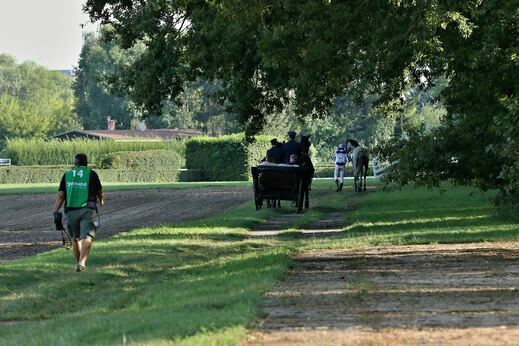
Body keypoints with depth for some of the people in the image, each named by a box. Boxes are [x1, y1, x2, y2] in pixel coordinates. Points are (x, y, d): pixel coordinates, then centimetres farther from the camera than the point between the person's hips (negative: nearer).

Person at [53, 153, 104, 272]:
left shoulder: (67, 175, 12)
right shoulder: (91, 174, 8)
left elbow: (60, 196, 3)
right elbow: (100, 192, 22)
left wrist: (56, 213, 1)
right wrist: (101, 201, 44)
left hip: (71, 211, 3)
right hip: (88, 210, -3)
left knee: (75, 238, 20)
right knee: (87, 237, -11)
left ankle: (78, 262, 25)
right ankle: (82, 262, -30)